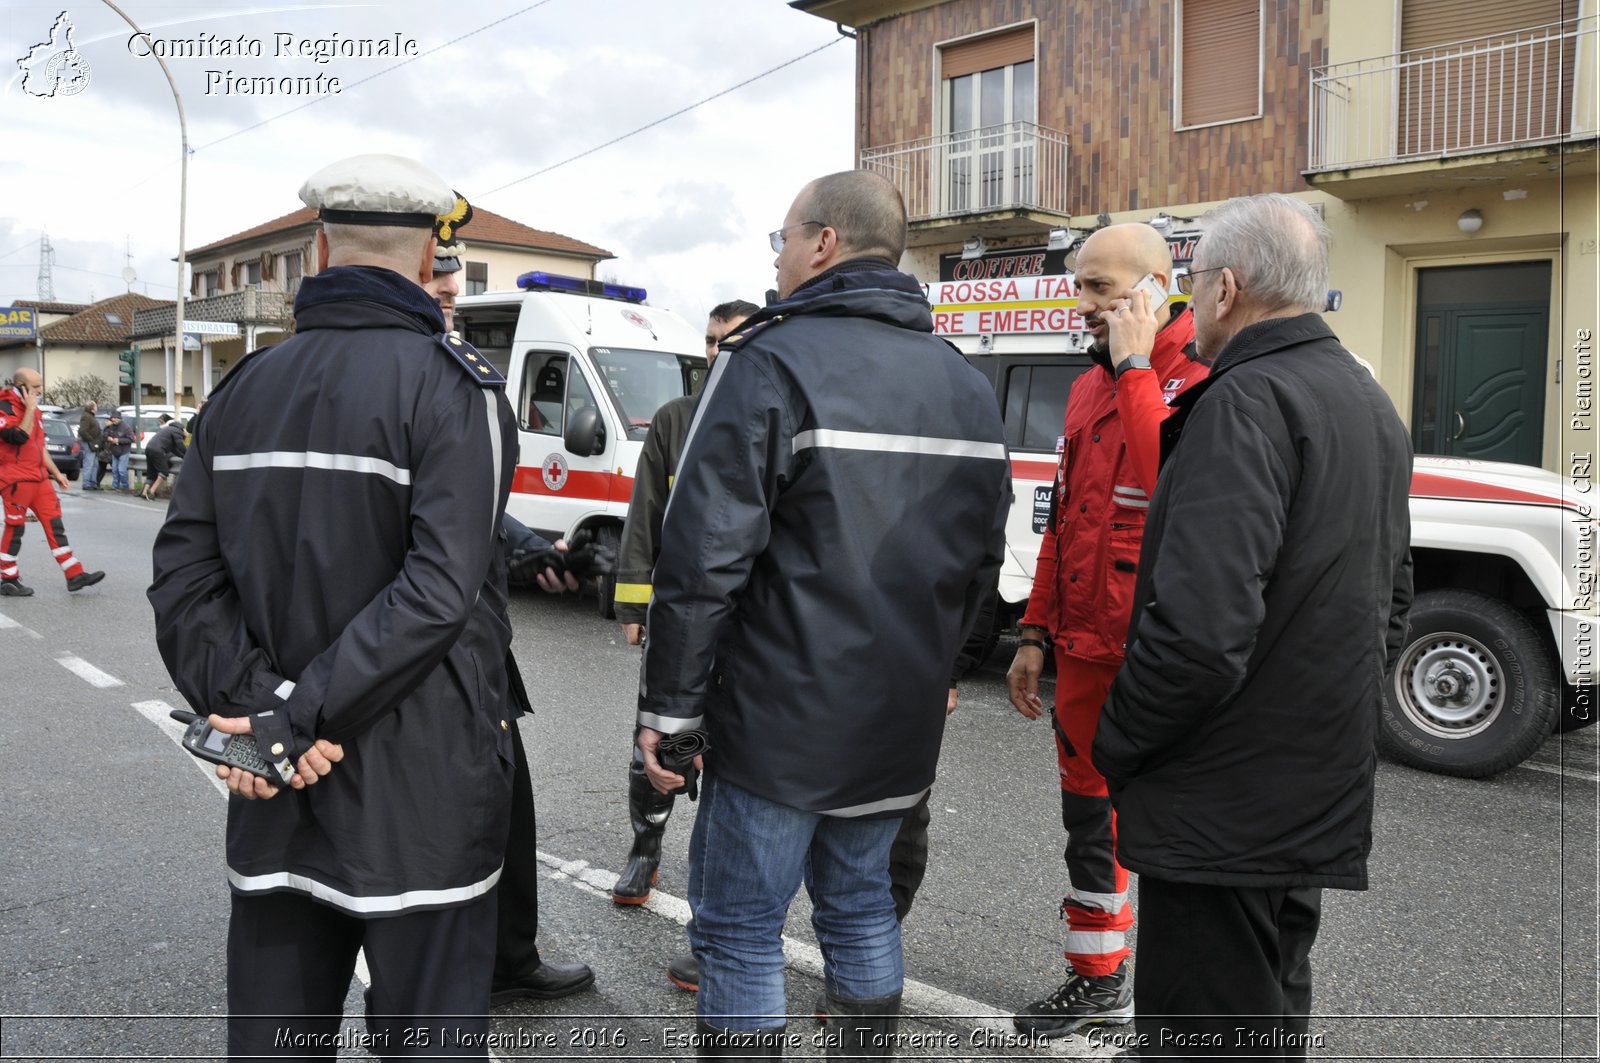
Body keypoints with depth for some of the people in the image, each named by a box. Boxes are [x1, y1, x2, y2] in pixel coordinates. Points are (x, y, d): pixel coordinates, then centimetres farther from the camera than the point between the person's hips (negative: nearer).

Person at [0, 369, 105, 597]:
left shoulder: (33, 410, 17)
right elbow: (19, 437, -25)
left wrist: (56, 473, 21)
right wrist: (29, 409, -18)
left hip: (38, 477, 8)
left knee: (54, 524, 4)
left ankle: (75, 575, 4)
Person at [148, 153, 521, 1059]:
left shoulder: (246, 388, 8)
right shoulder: (451, 384, -10)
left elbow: (185, 580, 0)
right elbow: (440, 588, -21)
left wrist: (253, 704, -9)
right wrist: (293, 721, -16)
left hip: (274, 792, 6)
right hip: (421, 783, -5)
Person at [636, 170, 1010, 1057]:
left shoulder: (772, 361, -12)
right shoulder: (965, 382, 10)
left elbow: (704, 557, -18)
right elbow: (981, 556, 15)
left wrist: (668, 707, -11)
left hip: (781, 716, -7)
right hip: (902, 720, 7)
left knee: (739, 929, 6)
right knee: (859, 903, 21)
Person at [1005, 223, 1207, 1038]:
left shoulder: (1202, 381, -11)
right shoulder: (1088, 388, 14)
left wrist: (1137, 368, -22)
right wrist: (1035, 635, 16)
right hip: (1086, 654, 8)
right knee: (1091, 819, 18)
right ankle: (1099, 980, 36)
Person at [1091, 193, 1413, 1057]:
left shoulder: (1247, 400, -19)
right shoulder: (1370, 404, 14)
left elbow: (1199, 629, -29)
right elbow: (1389, 605, 22)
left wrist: (1112, 745, -14)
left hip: (1224, 812, -10)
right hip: (1318, 800, 10)